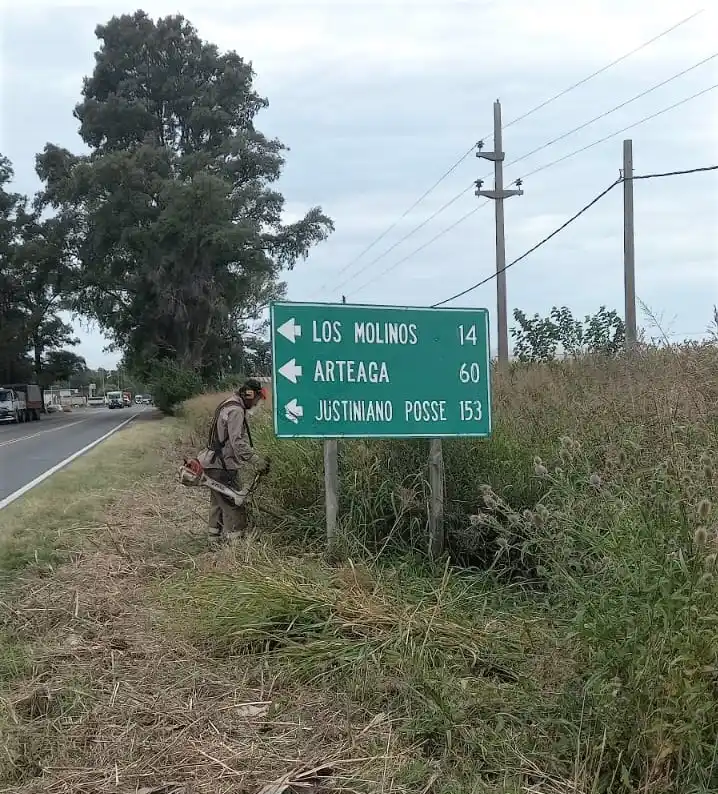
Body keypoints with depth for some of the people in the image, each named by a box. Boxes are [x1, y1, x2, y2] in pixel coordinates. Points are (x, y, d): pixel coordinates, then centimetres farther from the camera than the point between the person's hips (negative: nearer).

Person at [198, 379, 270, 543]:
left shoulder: (227, 405, 16)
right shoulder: (236, 411, -18)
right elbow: (238, 442, -25)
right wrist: (256, 460, -22)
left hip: (214, 464, 11)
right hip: (223, 466, -11)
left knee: (218, 501, 19)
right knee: (234, 505, -8)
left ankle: (215, 535, 28)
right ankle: (234, 539, -7)